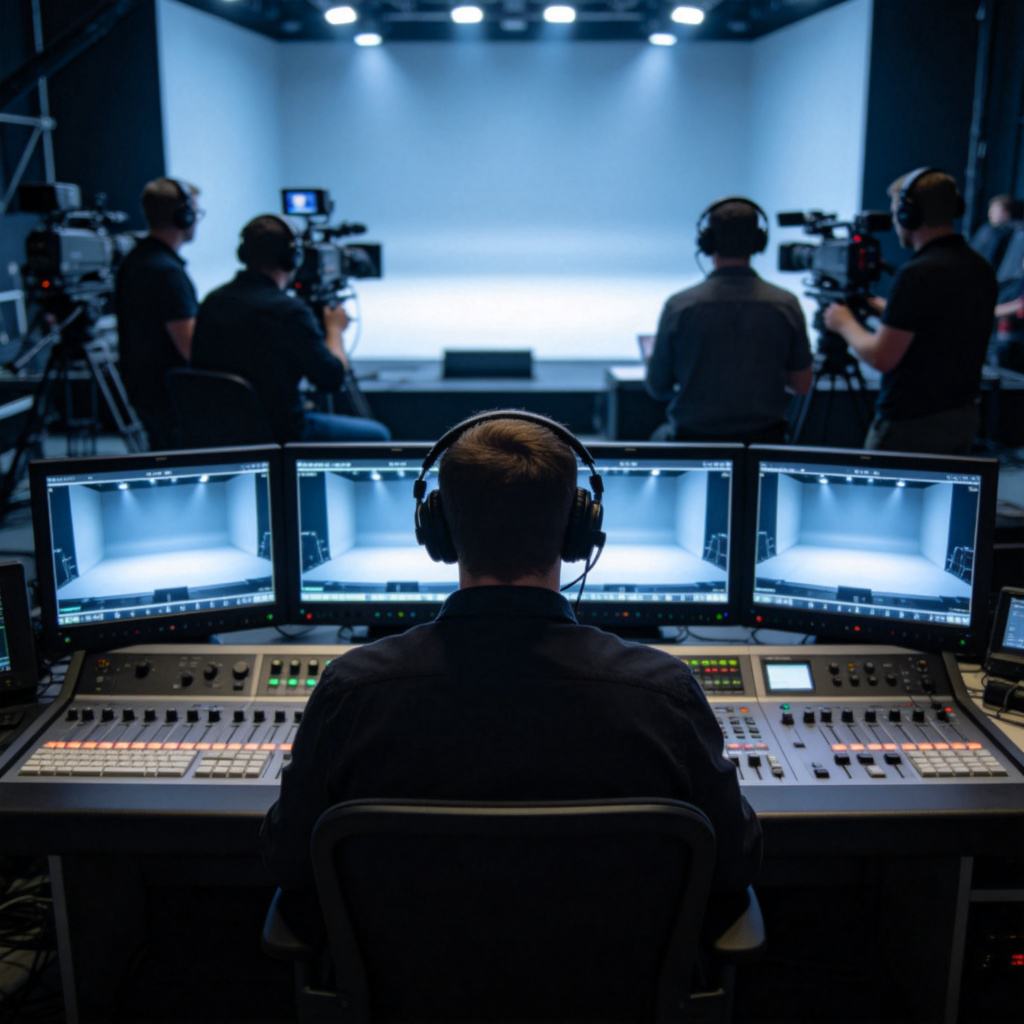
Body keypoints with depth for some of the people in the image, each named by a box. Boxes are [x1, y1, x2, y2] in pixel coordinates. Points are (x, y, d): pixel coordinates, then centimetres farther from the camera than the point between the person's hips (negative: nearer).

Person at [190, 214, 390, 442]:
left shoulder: (212, 301, 0)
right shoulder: (288, 310, -23)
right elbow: (332, 378, -16)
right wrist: (335, 329, 5)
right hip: (281, 436, -8)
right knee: (377, 435, 13)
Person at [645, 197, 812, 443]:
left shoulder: (679, 306, -13)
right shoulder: (786, 305, -9)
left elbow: (657, 388, -3)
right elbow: (802, 385, 0)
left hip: (693, 440, -2)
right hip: (764, 440, 2)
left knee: (662, 435, 31)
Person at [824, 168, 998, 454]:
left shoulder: (918, 274, -21)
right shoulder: (981, 268, 7)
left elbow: (882, 358, -19)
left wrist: (845, 324, -2)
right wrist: (888, 310, 25)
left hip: (912, 424, -9)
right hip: (964, 418, 9)